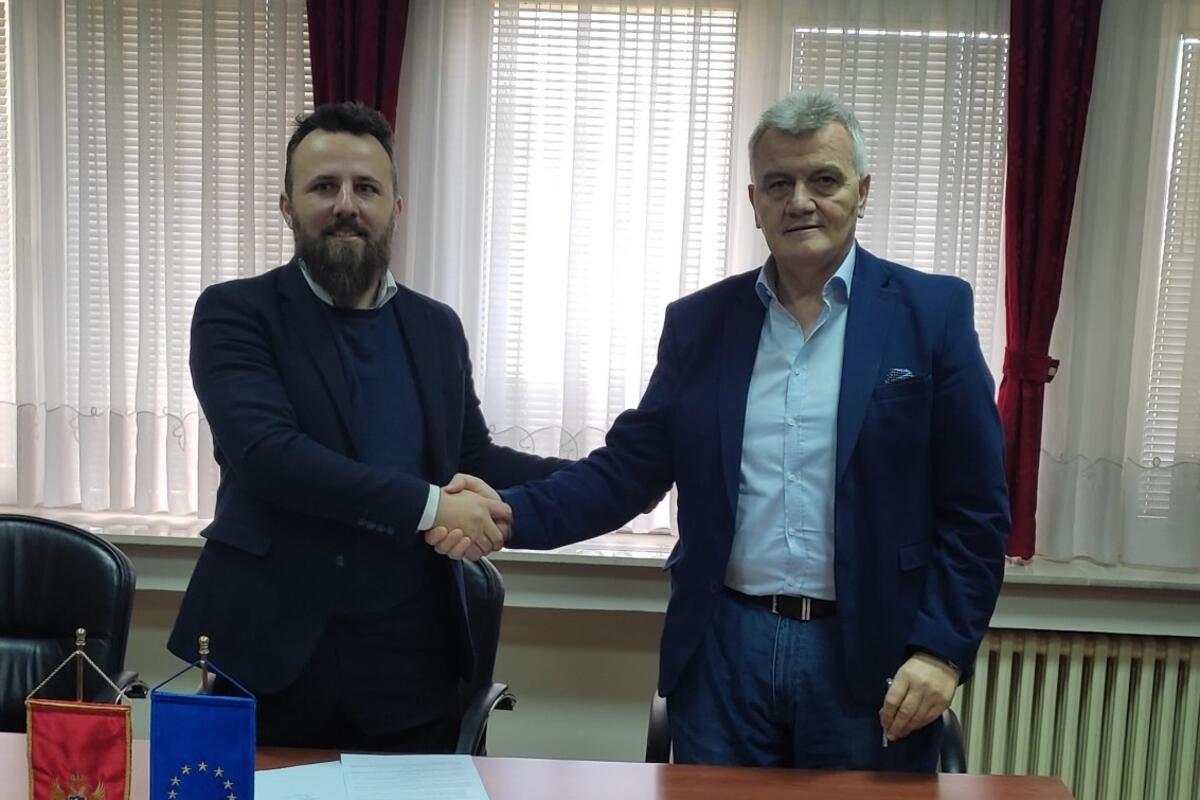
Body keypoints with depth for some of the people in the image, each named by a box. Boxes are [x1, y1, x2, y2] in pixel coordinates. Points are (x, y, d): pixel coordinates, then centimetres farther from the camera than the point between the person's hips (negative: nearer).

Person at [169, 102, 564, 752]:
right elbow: (265, 451, -18)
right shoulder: (235, 312, -5)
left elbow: (471, 458, 10)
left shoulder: (436, 326, 8)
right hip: (272, 653, -3)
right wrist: (427, 506, -21)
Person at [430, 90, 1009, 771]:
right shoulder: (699, 322, 4)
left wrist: (943, 648, -10)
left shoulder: (933, 311, -2)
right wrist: (510, 513, -12)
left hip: (870, 658, -1)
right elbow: (630, 467, 2)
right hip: (723, 651, 2)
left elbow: (975, 506, -3)